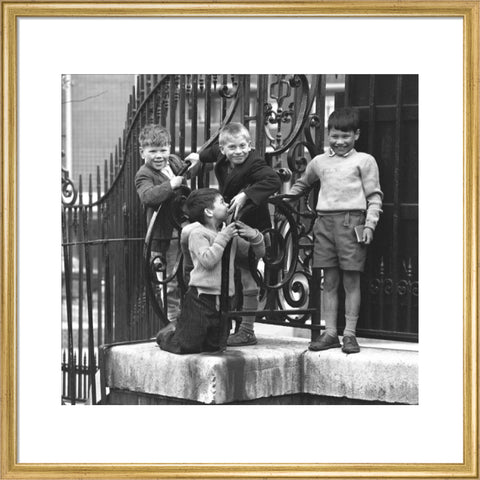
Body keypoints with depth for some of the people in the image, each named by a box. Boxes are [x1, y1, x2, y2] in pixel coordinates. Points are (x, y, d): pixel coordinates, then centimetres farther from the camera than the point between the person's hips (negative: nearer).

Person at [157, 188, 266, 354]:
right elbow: (208, 260, -22)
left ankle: (179, 332, 35)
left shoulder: (230, 233, 12)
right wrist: (222, 238, -17)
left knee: (215, 346, 10)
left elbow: (258, 253, 17)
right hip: (201, 297, -7)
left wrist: (254, 236, -2)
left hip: (223, 300, 7)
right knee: (186, 346, -7)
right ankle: (165, 335, 26)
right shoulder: (198, 233, -7)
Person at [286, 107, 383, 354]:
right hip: (324, 222, 4)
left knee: (351, 280, -1)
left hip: (351, 222, -4)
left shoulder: (364, 161, 5)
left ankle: (350, 333, 3)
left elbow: (374, 197, 2)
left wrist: (369, 224, -8)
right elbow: (302, 184, 34)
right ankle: (330, 333, 11)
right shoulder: (319, 161, 17)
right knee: (329, 281, 6)